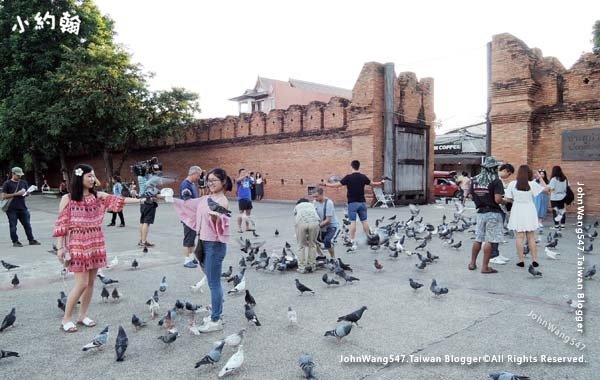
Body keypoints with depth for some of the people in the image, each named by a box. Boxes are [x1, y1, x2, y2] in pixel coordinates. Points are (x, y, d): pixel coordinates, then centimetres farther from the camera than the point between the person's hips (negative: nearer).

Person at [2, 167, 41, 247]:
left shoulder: (23, 182, 12)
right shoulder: (7, 183, -2)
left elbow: (27, 193, 21)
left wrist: (26, 193, -4)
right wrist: (16, 194, -17)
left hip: (23, 208, 4)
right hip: (12, 209, -4)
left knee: (27, 225, 6)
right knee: (13, 226, 3)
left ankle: (31, 240, 14)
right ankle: (15, 241, 13)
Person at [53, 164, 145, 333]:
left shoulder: (98, 196, 5)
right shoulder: (67, 198, -5)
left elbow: (118, 200, -5)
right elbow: (61, 225, -5)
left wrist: (140, 200, -16)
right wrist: (60, 247, -9)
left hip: (96, 243, 4)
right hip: (78, 244, -4)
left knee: (91, 282, 8)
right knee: (82, 283, -5)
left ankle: (83, 315, 23)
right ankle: (66, 318, 13)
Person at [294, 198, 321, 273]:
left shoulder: (296, 207, 36)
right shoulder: (312, 205, 40)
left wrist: (305, 239, 38)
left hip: (301, 222, -1)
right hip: (314, 222, 1)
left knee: (301, 246, 14)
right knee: (312, 244, 19)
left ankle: (301, 268, 15)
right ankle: (311, 266, 25)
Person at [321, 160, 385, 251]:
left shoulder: (348, 177, -10)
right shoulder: (363, 177, 0)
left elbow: (337, 185, -8)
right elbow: (372, 184, 14)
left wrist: (325, 184, 3)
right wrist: (381, 183, 33)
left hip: (352, 203, -3)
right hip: (362, 202, 3)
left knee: (353, 222, -2)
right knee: (364, 221, 13)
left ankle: (353, 242, -4)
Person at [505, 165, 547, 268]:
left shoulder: (512, 184, -8)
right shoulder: (532, 184, -7)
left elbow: (507, 199, -6)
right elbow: (545, 189, 6)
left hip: (518, 212, -1)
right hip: (529, 212, 1)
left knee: (520, 237, 4)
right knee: (531, 237, 10)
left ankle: (521, 260, 4)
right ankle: (534, 260, 11)